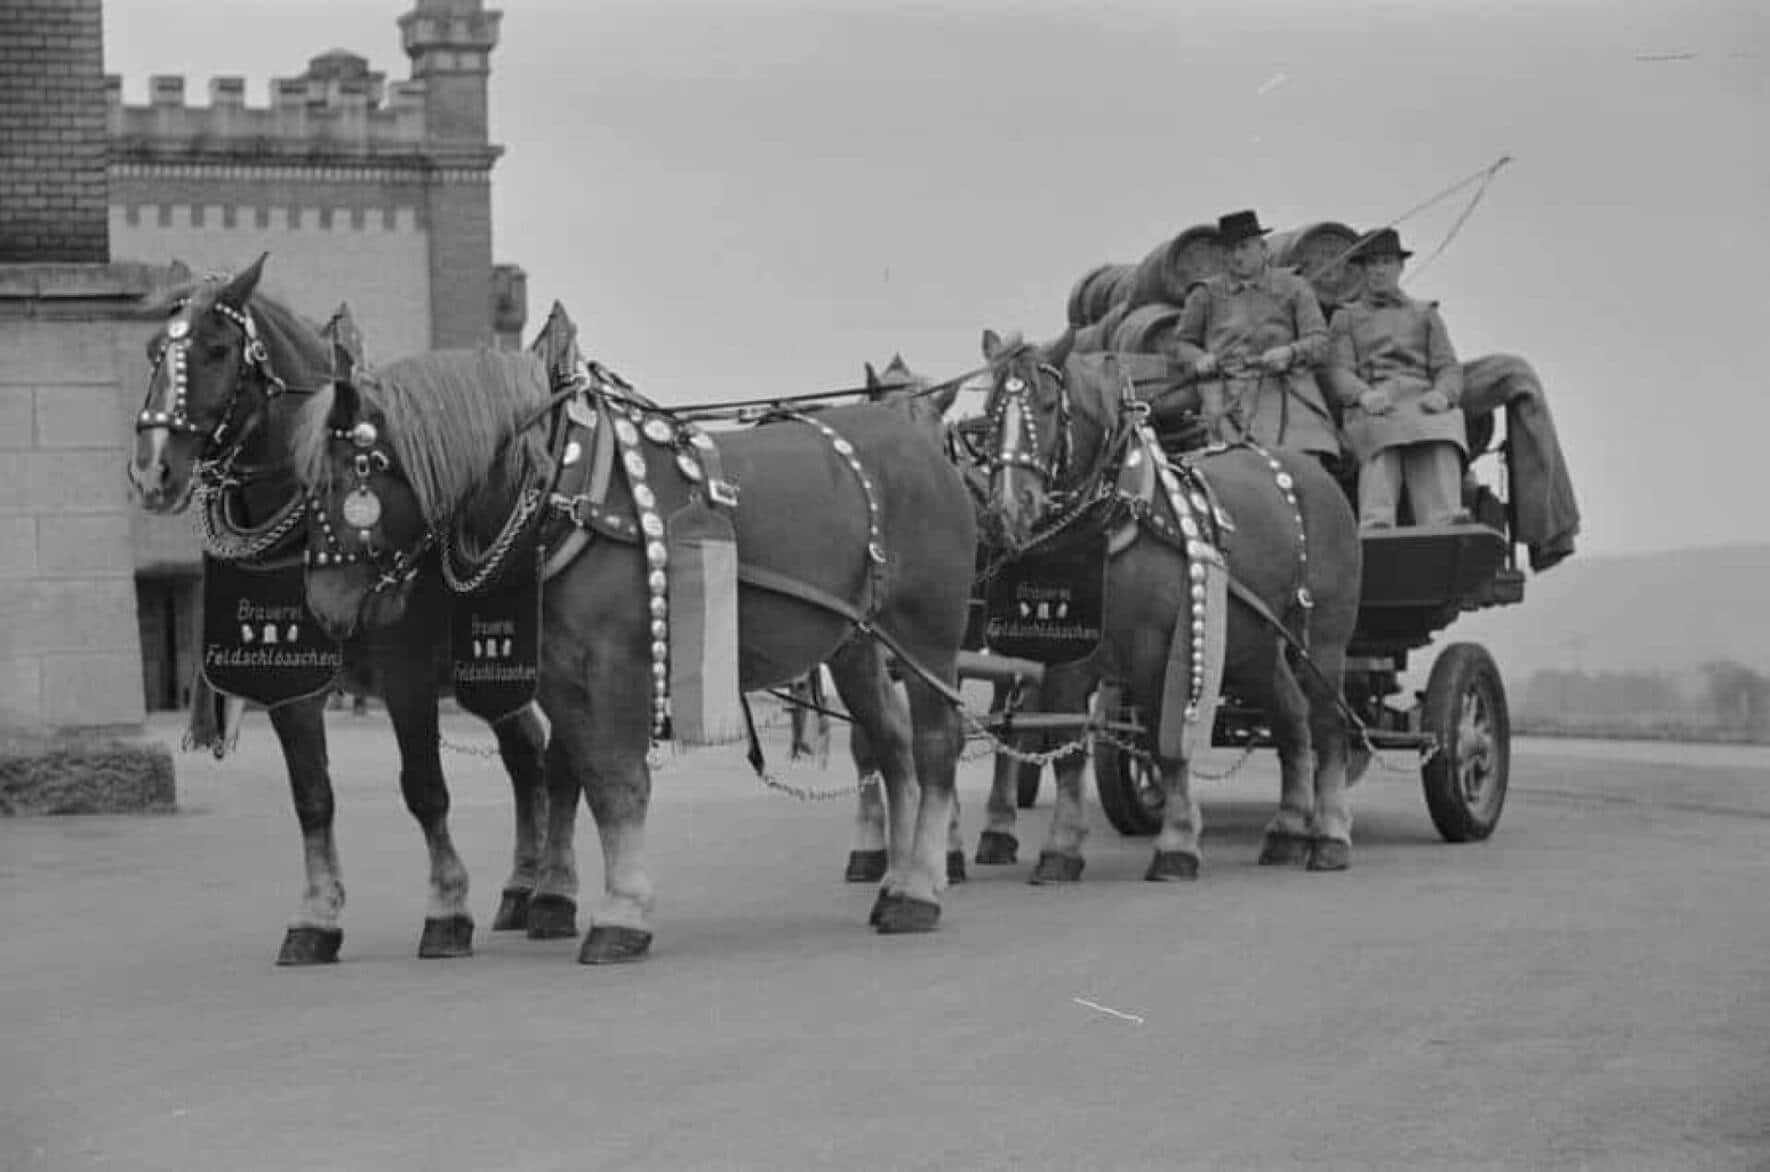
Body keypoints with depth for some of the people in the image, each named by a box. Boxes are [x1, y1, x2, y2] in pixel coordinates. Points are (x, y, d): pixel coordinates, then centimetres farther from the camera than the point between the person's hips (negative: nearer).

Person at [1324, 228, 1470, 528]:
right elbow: (1339, 372, 9)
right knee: (1382, 451, -37)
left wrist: (1442, 394, -9)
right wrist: (1364, 395, -15)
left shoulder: (1425, 314, 28)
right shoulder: (1345, 318, 24)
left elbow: (1449, 369, 16)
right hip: (1371, 409, -1)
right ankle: (1375, 523, -60)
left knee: (1438, 448, -35)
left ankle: (1446, 525, -58)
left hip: (1422, 400, 1)